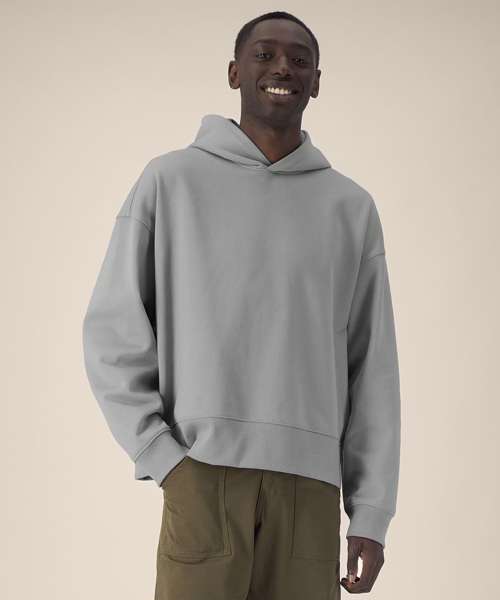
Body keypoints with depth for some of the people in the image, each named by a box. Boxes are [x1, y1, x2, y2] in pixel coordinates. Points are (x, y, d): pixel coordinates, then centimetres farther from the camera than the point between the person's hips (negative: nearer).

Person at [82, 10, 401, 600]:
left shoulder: (352, 207, 12)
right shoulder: (171, 180, 6)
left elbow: (372, 368, 10)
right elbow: (112, 334, 4)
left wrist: (372, 512, 4)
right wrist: (162, 457, -6)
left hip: (310, 485, 2)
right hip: (203, 478, -2)